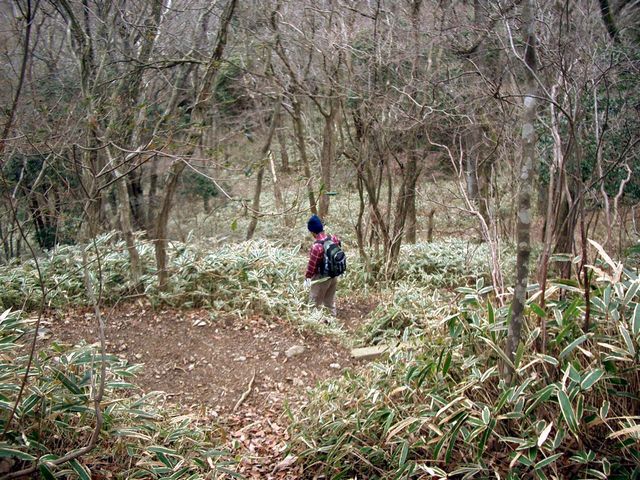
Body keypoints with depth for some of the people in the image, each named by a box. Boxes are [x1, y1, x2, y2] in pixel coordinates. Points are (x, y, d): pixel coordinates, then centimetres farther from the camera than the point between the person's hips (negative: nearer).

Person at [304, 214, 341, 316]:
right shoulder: (334, 239, -10)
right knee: (330, 301, 23)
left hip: (321, 278, -7)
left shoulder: (317, 246, -29)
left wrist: (307, 278, -8)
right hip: (334, 276, 7)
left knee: (315, 303, 11)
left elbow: (312, 264, -21)